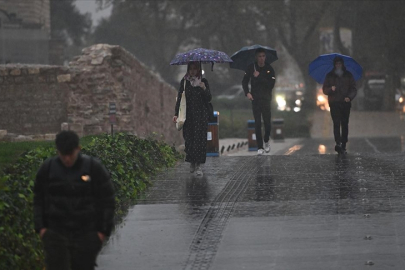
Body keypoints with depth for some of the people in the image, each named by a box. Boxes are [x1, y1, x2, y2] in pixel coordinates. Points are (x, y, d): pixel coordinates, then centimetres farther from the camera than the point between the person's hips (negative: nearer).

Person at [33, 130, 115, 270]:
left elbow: (107, 200, 1)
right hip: (56, 234, 1)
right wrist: (40, 227, 1)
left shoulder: (94, 168, -4)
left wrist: (103, 230, -3)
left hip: (86, 235, -1)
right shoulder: (47, 168, 2)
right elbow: (38, 199, 10)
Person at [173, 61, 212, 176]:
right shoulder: (184, 82, 7)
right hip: (188, 114, 1)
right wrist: (176, 114, 1)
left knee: (199, 138, -7)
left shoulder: (203, 82, 6)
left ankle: (198, 165, -7)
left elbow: (209, 99, 2)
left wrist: (204, 89, -17)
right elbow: (179, 98, 8)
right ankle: (192, 163, 15)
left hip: (201, 115, -1)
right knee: (189, 138, -1)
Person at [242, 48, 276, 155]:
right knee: (257, 123, -1)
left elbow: (271, 84, -11)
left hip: (266, 99, 0)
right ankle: (260, 147, 2)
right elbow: (244, 81, 6)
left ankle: (266, 141, 25)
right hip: (255, 98, 0)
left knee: (267, 122, -2)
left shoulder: (269, 69, -2)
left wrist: (259, 77, -16)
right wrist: (247, 92, -8)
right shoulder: (251, 68, 1)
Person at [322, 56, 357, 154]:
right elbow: (324, 90, 10)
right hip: (334, 103, -1)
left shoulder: (348, 75, 10)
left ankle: (343, 145, 9)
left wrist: (349, 97, -11)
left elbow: (354, 89, 8)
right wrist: (331, 89, -13)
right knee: (336, 123, -15)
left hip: (345, 103, 1)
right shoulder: (330, 76, 10)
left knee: (344, 124, 3)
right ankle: (338, 143, -27)